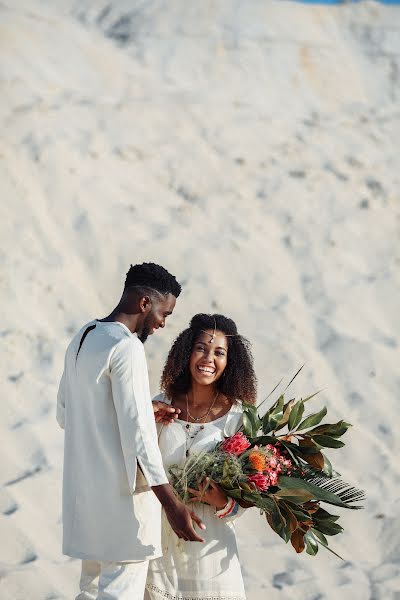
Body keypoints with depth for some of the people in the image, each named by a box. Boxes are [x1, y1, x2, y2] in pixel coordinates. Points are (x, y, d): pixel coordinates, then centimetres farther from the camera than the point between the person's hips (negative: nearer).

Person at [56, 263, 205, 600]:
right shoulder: (126, 347, -17)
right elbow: (136, 433, -22)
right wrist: (171, 504, -23)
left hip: (85, 489, 9)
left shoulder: (82, 339, 11)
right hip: (122, 494, -9)